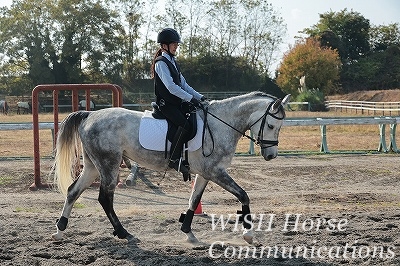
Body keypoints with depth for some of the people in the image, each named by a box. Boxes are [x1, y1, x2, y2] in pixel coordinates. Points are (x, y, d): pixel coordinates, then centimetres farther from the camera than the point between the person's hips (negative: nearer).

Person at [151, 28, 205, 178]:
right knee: (185, 125, -29)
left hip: (177, 103, 10)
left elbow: (183, 84, 18)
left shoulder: (172, 62, 19)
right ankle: (174, 160, -22)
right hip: (166, 104, -9)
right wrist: (190, 99, -23)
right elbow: (171, 87, -20)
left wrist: (199, 97, 7)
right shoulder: (161, 63, -10)